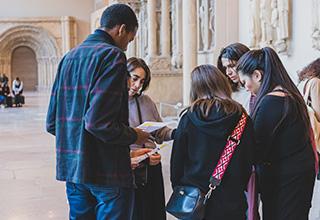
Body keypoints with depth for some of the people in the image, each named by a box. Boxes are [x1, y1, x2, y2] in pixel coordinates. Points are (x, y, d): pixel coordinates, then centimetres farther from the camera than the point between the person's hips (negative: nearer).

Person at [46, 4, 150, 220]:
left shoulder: (68, 58, 12)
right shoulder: (113, 55, -13)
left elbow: (52, 123, 10)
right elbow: (98, 121, -23)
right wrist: (134, 136, -7)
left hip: (72, 167, 8)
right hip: (107, 171, -8)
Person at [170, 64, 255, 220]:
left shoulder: (188, 118, -9)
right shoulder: (241, 117, -6)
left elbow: (177, 159, -3)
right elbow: (249, 159, 0)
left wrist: (178, 187, 10)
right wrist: (239, 188, 12)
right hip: (230, 200, 1)